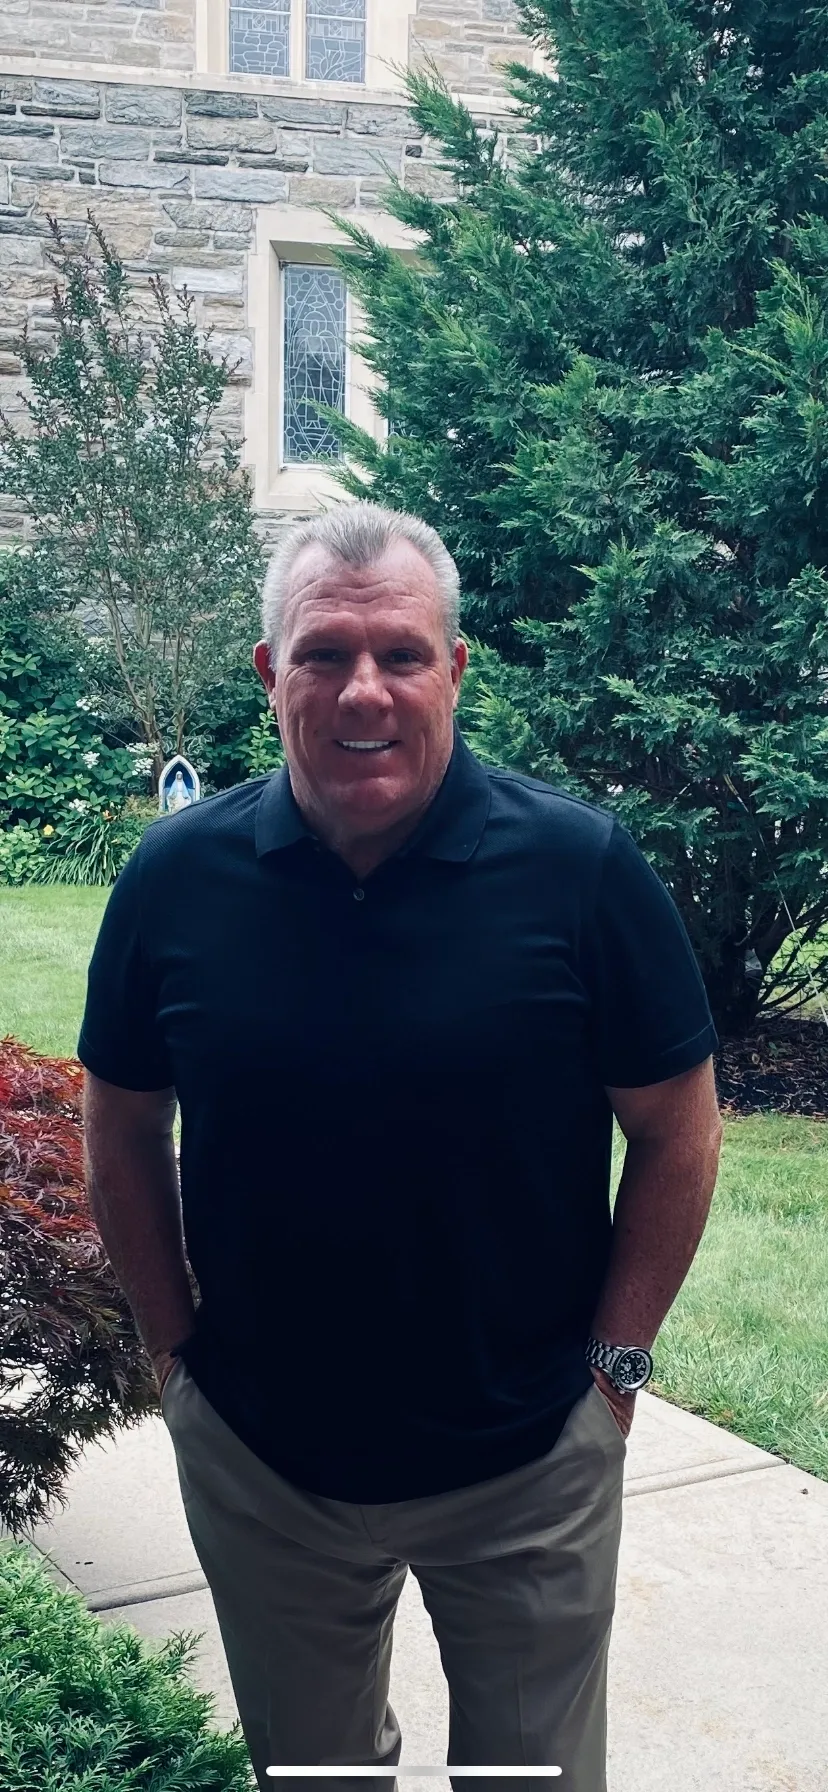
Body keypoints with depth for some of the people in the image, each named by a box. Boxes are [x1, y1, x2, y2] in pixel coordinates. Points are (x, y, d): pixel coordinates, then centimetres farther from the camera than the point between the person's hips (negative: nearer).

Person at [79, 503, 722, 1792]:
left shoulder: (582, 866, -16)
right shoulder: (176, 878, -10)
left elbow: (678, 1133, -7)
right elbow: (122, 1134, 2)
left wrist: (612, 1363, -6)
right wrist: (175, 1349, 2)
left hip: (530, 1459, -1)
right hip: (257, 1458, 2)